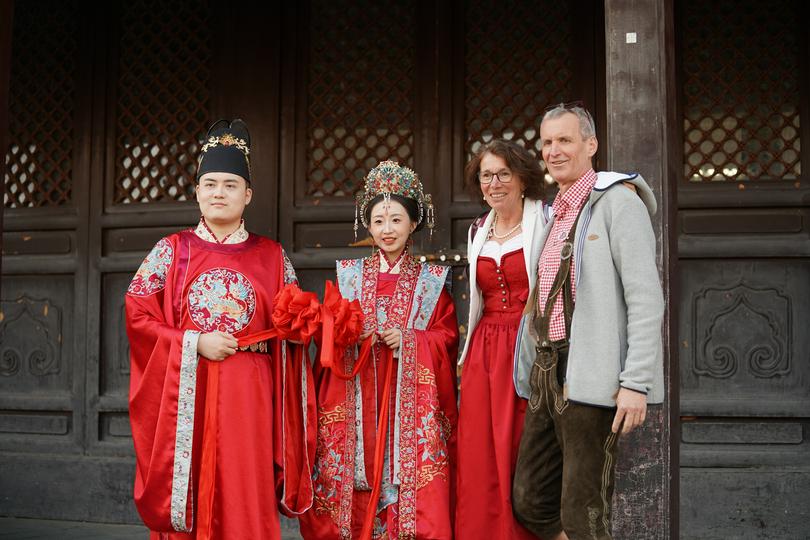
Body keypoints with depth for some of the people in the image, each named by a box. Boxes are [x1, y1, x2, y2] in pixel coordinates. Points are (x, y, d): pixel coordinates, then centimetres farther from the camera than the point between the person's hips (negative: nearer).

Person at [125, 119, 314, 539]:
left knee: (246, 500, -1)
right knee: (190, 494, 1)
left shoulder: (271, 257, 10)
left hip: (249, 395, 1)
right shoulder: (172, 250, 7)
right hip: (186, 394, 0)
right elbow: (137, 313, 0)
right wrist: (195, 344, -10)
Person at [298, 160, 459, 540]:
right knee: (359, 476, -1)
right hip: (356, 398, 1)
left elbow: (447, 337, 2)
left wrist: (408, 340, -12)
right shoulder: (348, 276, 8)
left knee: (416, 491, -4)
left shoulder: (431, 281, 6)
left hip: (411, 400, -1)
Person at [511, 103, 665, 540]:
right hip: (546, 373, 8)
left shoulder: (617, 201, -5)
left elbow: (645, 299, -12)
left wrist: (637, 382, -19)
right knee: (529, 502, 11)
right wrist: (536, 373, 15)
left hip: (591, 379, -8)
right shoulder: (554, 214, 19)